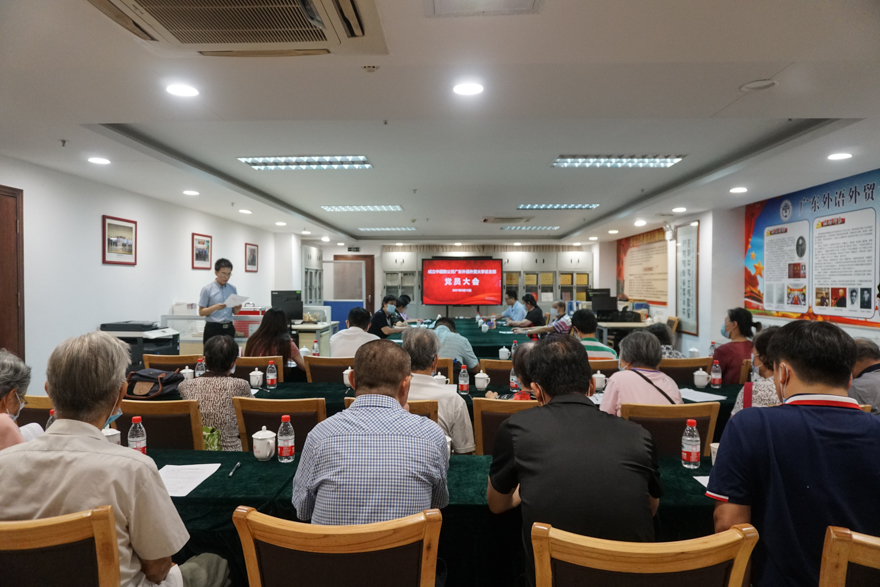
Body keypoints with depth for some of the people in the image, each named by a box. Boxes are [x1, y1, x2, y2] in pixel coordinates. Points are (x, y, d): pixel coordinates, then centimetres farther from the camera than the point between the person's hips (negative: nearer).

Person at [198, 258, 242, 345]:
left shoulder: (233, 289, 9)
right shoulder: (207, 289, -4)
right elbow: (201, 312, -4)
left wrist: (237, 308, -11)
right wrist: (215, 307, -21)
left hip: (228, 328, 4)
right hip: (213, 328, -4)